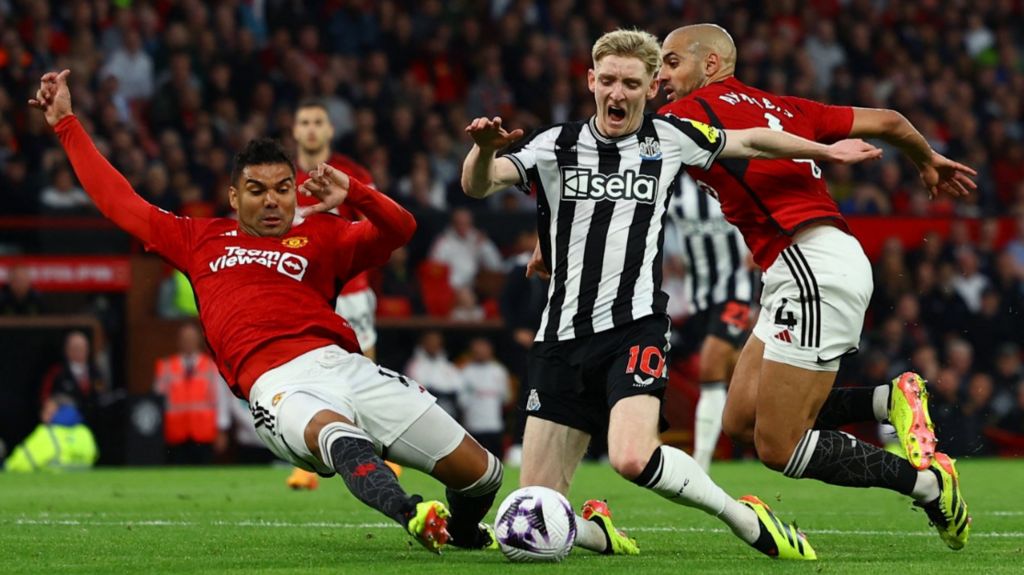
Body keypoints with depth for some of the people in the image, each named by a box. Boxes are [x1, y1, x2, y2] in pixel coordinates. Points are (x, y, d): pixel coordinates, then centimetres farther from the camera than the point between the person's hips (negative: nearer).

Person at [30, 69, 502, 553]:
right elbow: (118, 201, 33)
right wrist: (66, 124, 37)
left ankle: (462, 531, 29)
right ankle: (410, 514, -65)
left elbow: (401, 228, 14)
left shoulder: (321, 235, 24)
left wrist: (353, 195, -4)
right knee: (335, 433, -42)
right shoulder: (200, 240, 26)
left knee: (481, 473, -4)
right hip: (278, 385, -2)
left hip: (341, 363, 2)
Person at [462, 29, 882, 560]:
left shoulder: (668, 138, 7)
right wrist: (485, 147, -32)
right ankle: (595, 530, 29)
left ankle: (745, 518, -10)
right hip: (563, 336, 2)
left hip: (634, 328, -2)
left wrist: (826, 151, 28)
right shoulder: (555, 146, 4)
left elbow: (753, 141, 24)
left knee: (633, 458, -31)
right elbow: (478, 185, -11)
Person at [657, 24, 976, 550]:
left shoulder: (691, 112, 0)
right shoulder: (782, 107, 21)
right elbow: (887, 121, 25)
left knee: (778, 448, -5)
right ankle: (893, 400, 5)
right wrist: (929, 162, 44)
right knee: (740, 419, 10)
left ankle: (927, 483, -3)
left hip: (813, 268, -9)